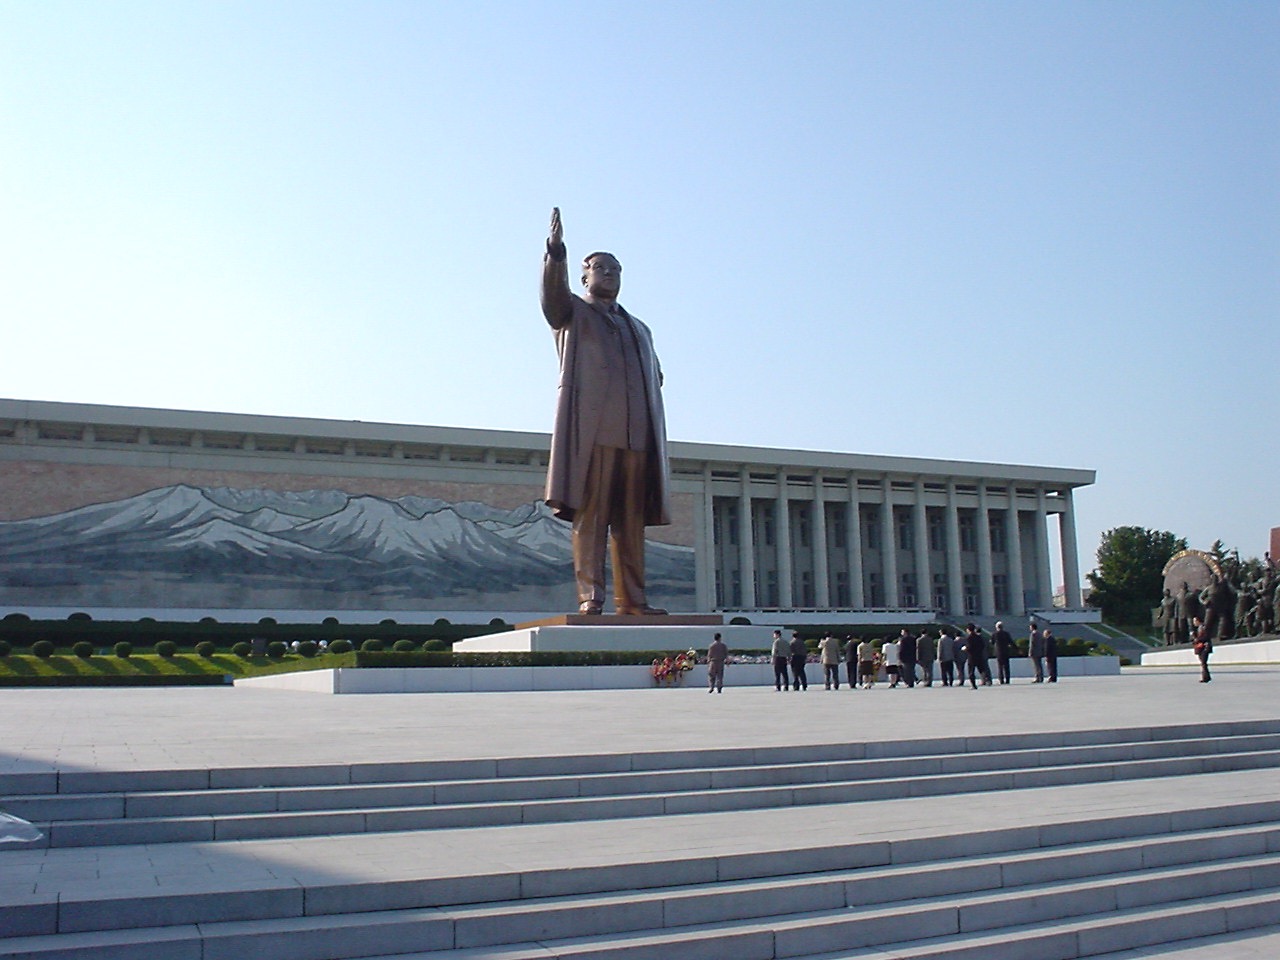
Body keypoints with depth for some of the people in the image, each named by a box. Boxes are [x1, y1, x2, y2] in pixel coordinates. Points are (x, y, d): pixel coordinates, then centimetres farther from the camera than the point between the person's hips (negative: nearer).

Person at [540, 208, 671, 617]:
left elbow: (655, 379, 26)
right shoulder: (573, 312, 16)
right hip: (592, 429, -5)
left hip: (637, 433, 5)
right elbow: (553, 295, -7)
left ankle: (631, 598, 1)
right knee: (590, 514, -10)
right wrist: (556, 250, -24)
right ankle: (590, 595, -13)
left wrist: (654, 427, 9)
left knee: (631, 521, 1)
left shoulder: (639, 329, 31)